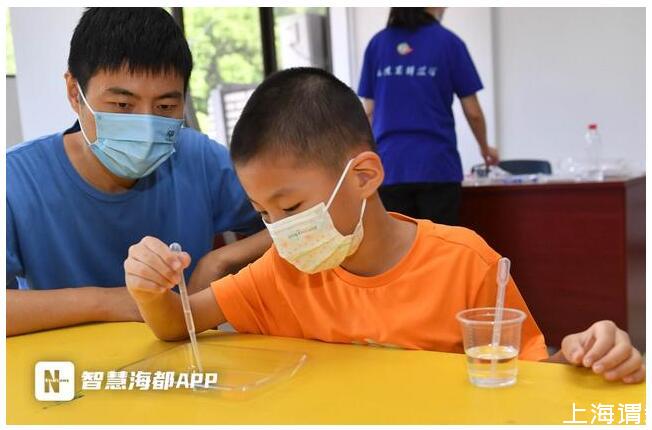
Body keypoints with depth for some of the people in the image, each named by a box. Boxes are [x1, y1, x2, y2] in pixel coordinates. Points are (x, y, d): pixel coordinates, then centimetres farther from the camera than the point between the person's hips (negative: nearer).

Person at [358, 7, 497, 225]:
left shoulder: (377, 43, 8)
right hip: (437, 165, -2)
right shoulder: (448, 42, 0)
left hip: (390, 166, 3)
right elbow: (473, 112, 3)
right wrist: (485, 148, 21)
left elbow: (368, 112, 8)